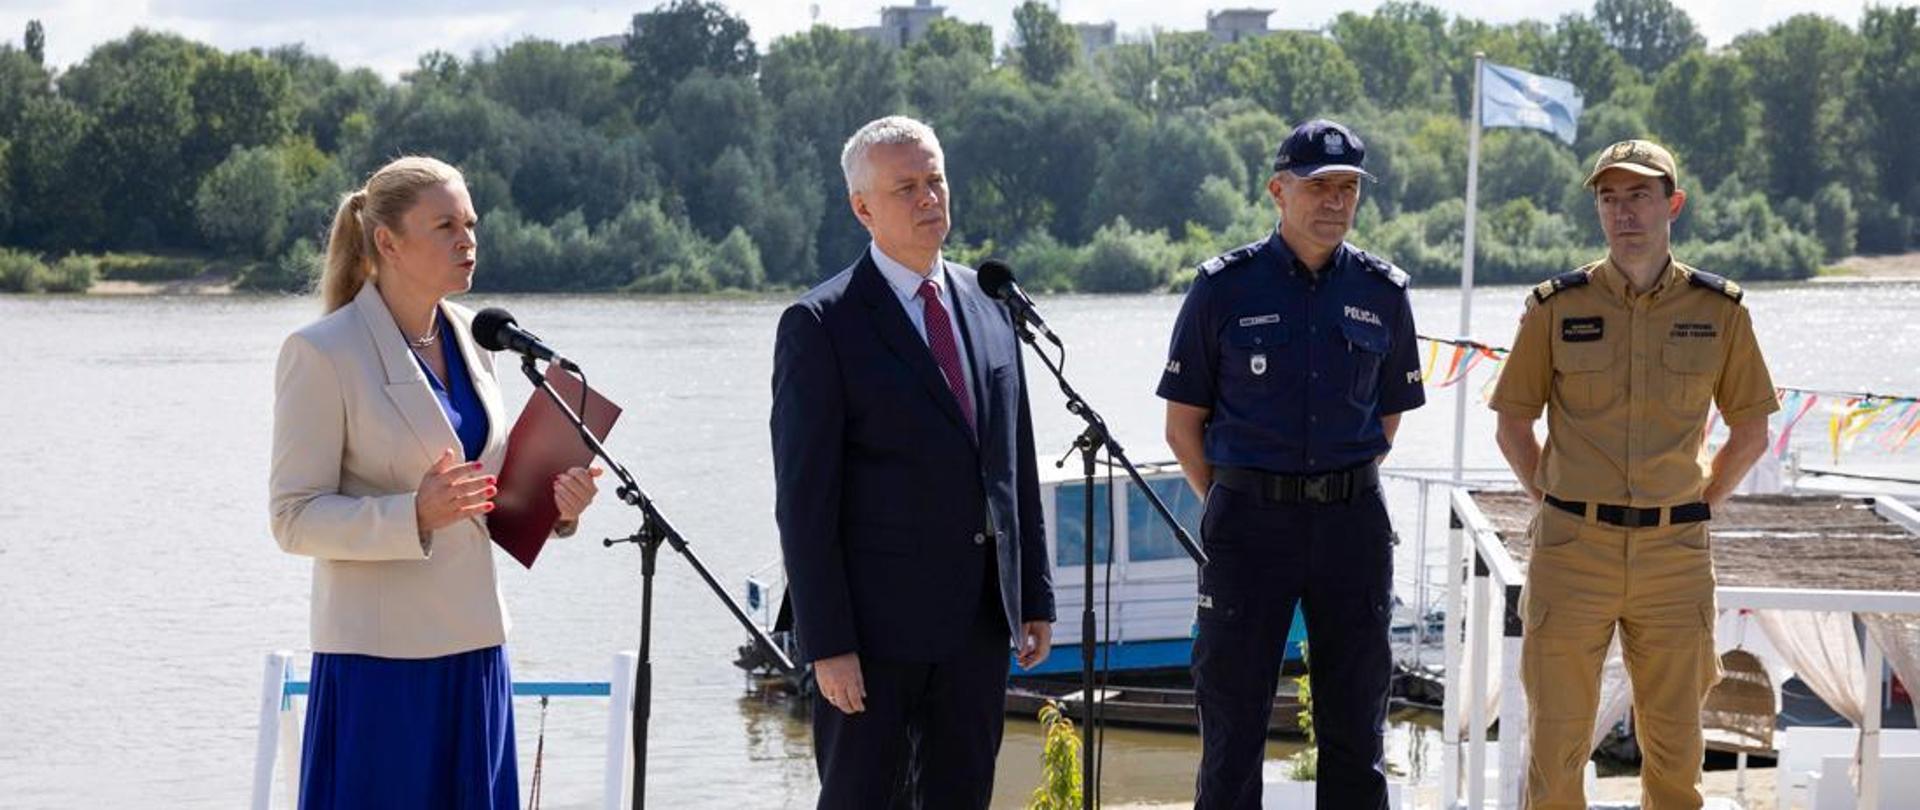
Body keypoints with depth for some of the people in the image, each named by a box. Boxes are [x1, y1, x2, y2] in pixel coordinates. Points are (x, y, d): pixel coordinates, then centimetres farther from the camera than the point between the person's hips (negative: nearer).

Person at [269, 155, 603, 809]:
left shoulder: (469, 337, 11)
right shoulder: (323, 353, -9)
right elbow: (294, 520, -12)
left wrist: (554, 502, 0)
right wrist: (416, 515, -26)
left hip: (472, 645, 7)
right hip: (378, 656, -7)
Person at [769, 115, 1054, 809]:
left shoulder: (987, 305, 11)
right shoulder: (821, 325, -8)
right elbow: (804, 498, -11)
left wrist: (1036, 597, 12)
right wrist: (826, 643, -16)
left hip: (979, 621, 6)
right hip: (876, 623, -6)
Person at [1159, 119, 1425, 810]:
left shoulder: (1383, 293, 5)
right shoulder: (1225, 288, -2)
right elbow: (1184, 424, 3)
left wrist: (1341, 492, 11)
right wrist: (1233, 507, 4)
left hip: (1353, 522, 2)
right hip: (1249, 520, -2)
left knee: (1355, 726, 7)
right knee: (1233, 718, 1)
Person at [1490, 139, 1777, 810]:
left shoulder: (1719, 311, 2)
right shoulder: (1556, 307, 0)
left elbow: (1751, 432, 13)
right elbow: (1513, 425, 9)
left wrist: (1703, 503, 6)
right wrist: (1555, 502, 3)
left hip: (1674, 553, 1)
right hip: (1572, 552, -1)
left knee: (1675, 747, 8)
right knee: (1557, 739, 2)